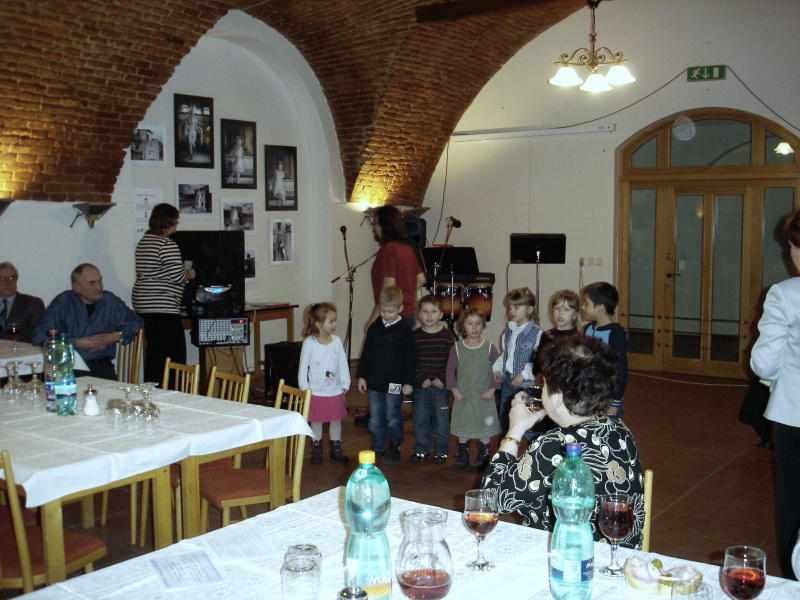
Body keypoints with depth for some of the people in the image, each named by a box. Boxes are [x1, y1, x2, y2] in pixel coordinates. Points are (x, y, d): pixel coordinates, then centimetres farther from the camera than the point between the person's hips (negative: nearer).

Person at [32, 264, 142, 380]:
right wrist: (76, 343, -10)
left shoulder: (110, 301, 11)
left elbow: (135, 321, 21)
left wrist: (115, 336, 1)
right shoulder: (62, 302, 2)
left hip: (103, 367, 2)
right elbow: (39, 337, -6)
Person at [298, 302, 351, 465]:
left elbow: (343, 364, 4)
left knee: (336, 420, 12)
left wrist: (345, 383, 3)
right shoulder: (309, 343, -12)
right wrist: (304, 388, -6)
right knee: (316, 421, 9)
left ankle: (336, 449, 28)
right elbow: (303, 367, -7)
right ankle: (316, 450, 26)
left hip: (335, 390, 3)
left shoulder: (336, 340, -3)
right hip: (316, 392, -3)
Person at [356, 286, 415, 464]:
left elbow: (409, 358, -5)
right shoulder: (374, 328, 6)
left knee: (393, 418, 4)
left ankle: (394, 448, 21)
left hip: (395, 383, -4)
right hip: (375, 382, 4)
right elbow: (366, 354, 12)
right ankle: (378, 448, 23)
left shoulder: (404, 330, -6)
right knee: (375, 419, 9)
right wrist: (362, 376, 9)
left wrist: (408, 382, -7)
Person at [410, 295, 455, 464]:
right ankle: (421, 449, 24)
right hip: (420, 386, 1)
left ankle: (441, 451, 19)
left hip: (441, 385, -1)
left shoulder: (448, 336, -3)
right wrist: (420, 379, -10)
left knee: (441, 419, 4)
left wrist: (443, 379, -12)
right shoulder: (415, 336, 0)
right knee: (420, 418, 9)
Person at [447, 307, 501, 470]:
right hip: (463, 395, 1)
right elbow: (450, 370, 1)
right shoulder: (457, 348, -2)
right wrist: (455, 390, -6)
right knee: (462, 425, 9)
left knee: (485, 425, 5)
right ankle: (463, 454, 23)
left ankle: (483, 455, 19)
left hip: (484, 396, -1)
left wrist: (492, 389, -10)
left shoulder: (489, 348, -5)